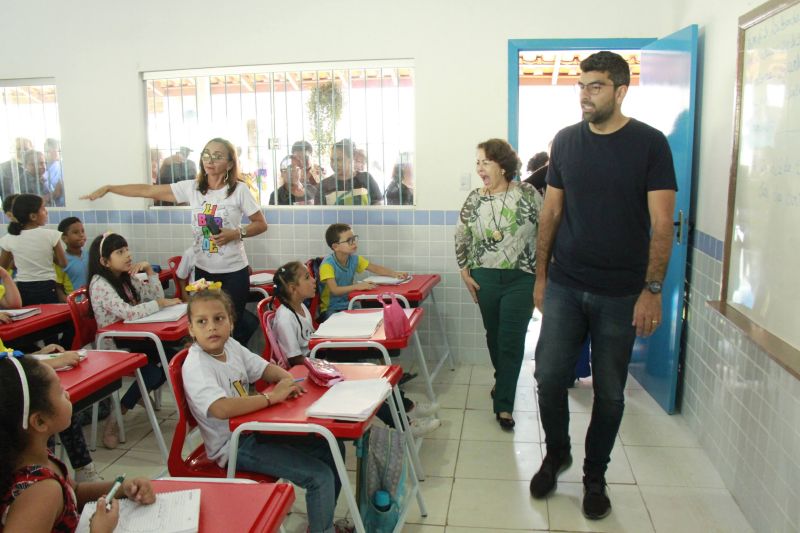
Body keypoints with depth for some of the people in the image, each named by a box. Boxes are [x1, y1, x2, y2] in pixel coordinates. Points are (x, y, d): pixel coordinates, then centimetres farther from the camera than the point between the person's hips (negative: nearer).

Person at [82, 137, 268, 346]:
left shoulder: (239, 190, -8)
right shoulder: (192, 188, 0)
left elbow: (261, 224, -3)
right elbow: (149, 191, 2)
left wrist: (236, 234, -19)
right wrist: (108, 188, 1)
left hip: (233, 271, -4)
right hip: (202, 269, 4)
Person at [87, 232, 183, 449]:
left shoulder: (127, 278, 9)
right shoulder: (100, 284, -16)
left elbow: (156, 295, 11)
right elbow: (127, 312, -29)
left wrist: (149, 270, 0)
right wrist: (162, 303, -19)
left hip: (133, 338, 8)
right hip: (114, 346, -8)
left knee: (173, 355, -14)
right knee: (154, 370, -27)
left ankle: (142, 394, 13)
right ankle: (116, 417, -10)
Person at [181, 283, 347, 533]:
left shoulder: (230, 346, 1)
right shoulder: (196, 366, -23)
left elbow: (264, 368, 13)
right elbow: (221, 409, -38)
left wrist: (287, 379, -9)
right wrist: (272, 397, -31)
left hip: (255, 429, 8)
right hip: (234, 447, -8)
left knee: (331, 448, 11)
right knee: (320, 477, -17)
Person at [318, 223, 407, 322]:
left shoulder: (354, 259, 1)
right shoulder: (327, 264, -18)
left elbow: (375, 268, 6)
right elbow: (334, 290, -28)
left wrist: (395, 274, -10)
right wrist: (356, 286, -41)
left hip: (349, 305, 6)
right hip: (330, 310, -6)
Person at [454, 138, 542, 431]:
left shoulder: (528, 193, -6)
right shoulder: (474, 200, 2)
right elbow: (461, 239, 10)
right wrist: (465, 272, 6)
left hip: (521, 279, -3)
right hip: (486, 279, 3)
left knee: (511, 341, -2)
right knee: (494, 336, 16)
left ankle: (503, 404, 8)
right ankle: (503, 380, 43)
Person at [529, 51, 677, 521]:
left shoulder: (649, 143, -5)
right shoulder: (566, 141, 5)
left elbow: (662, 223, -8)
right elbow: (552, 212, 9)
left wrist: (652, 289, -14)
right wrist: (541, 275, 7)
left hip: (621, 293, -2)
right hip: (565, 287, 3)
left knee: (609, 392, 8)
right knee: (549, 377, 3)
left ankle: (595, 477, 28)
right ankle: (557, 453, 30)